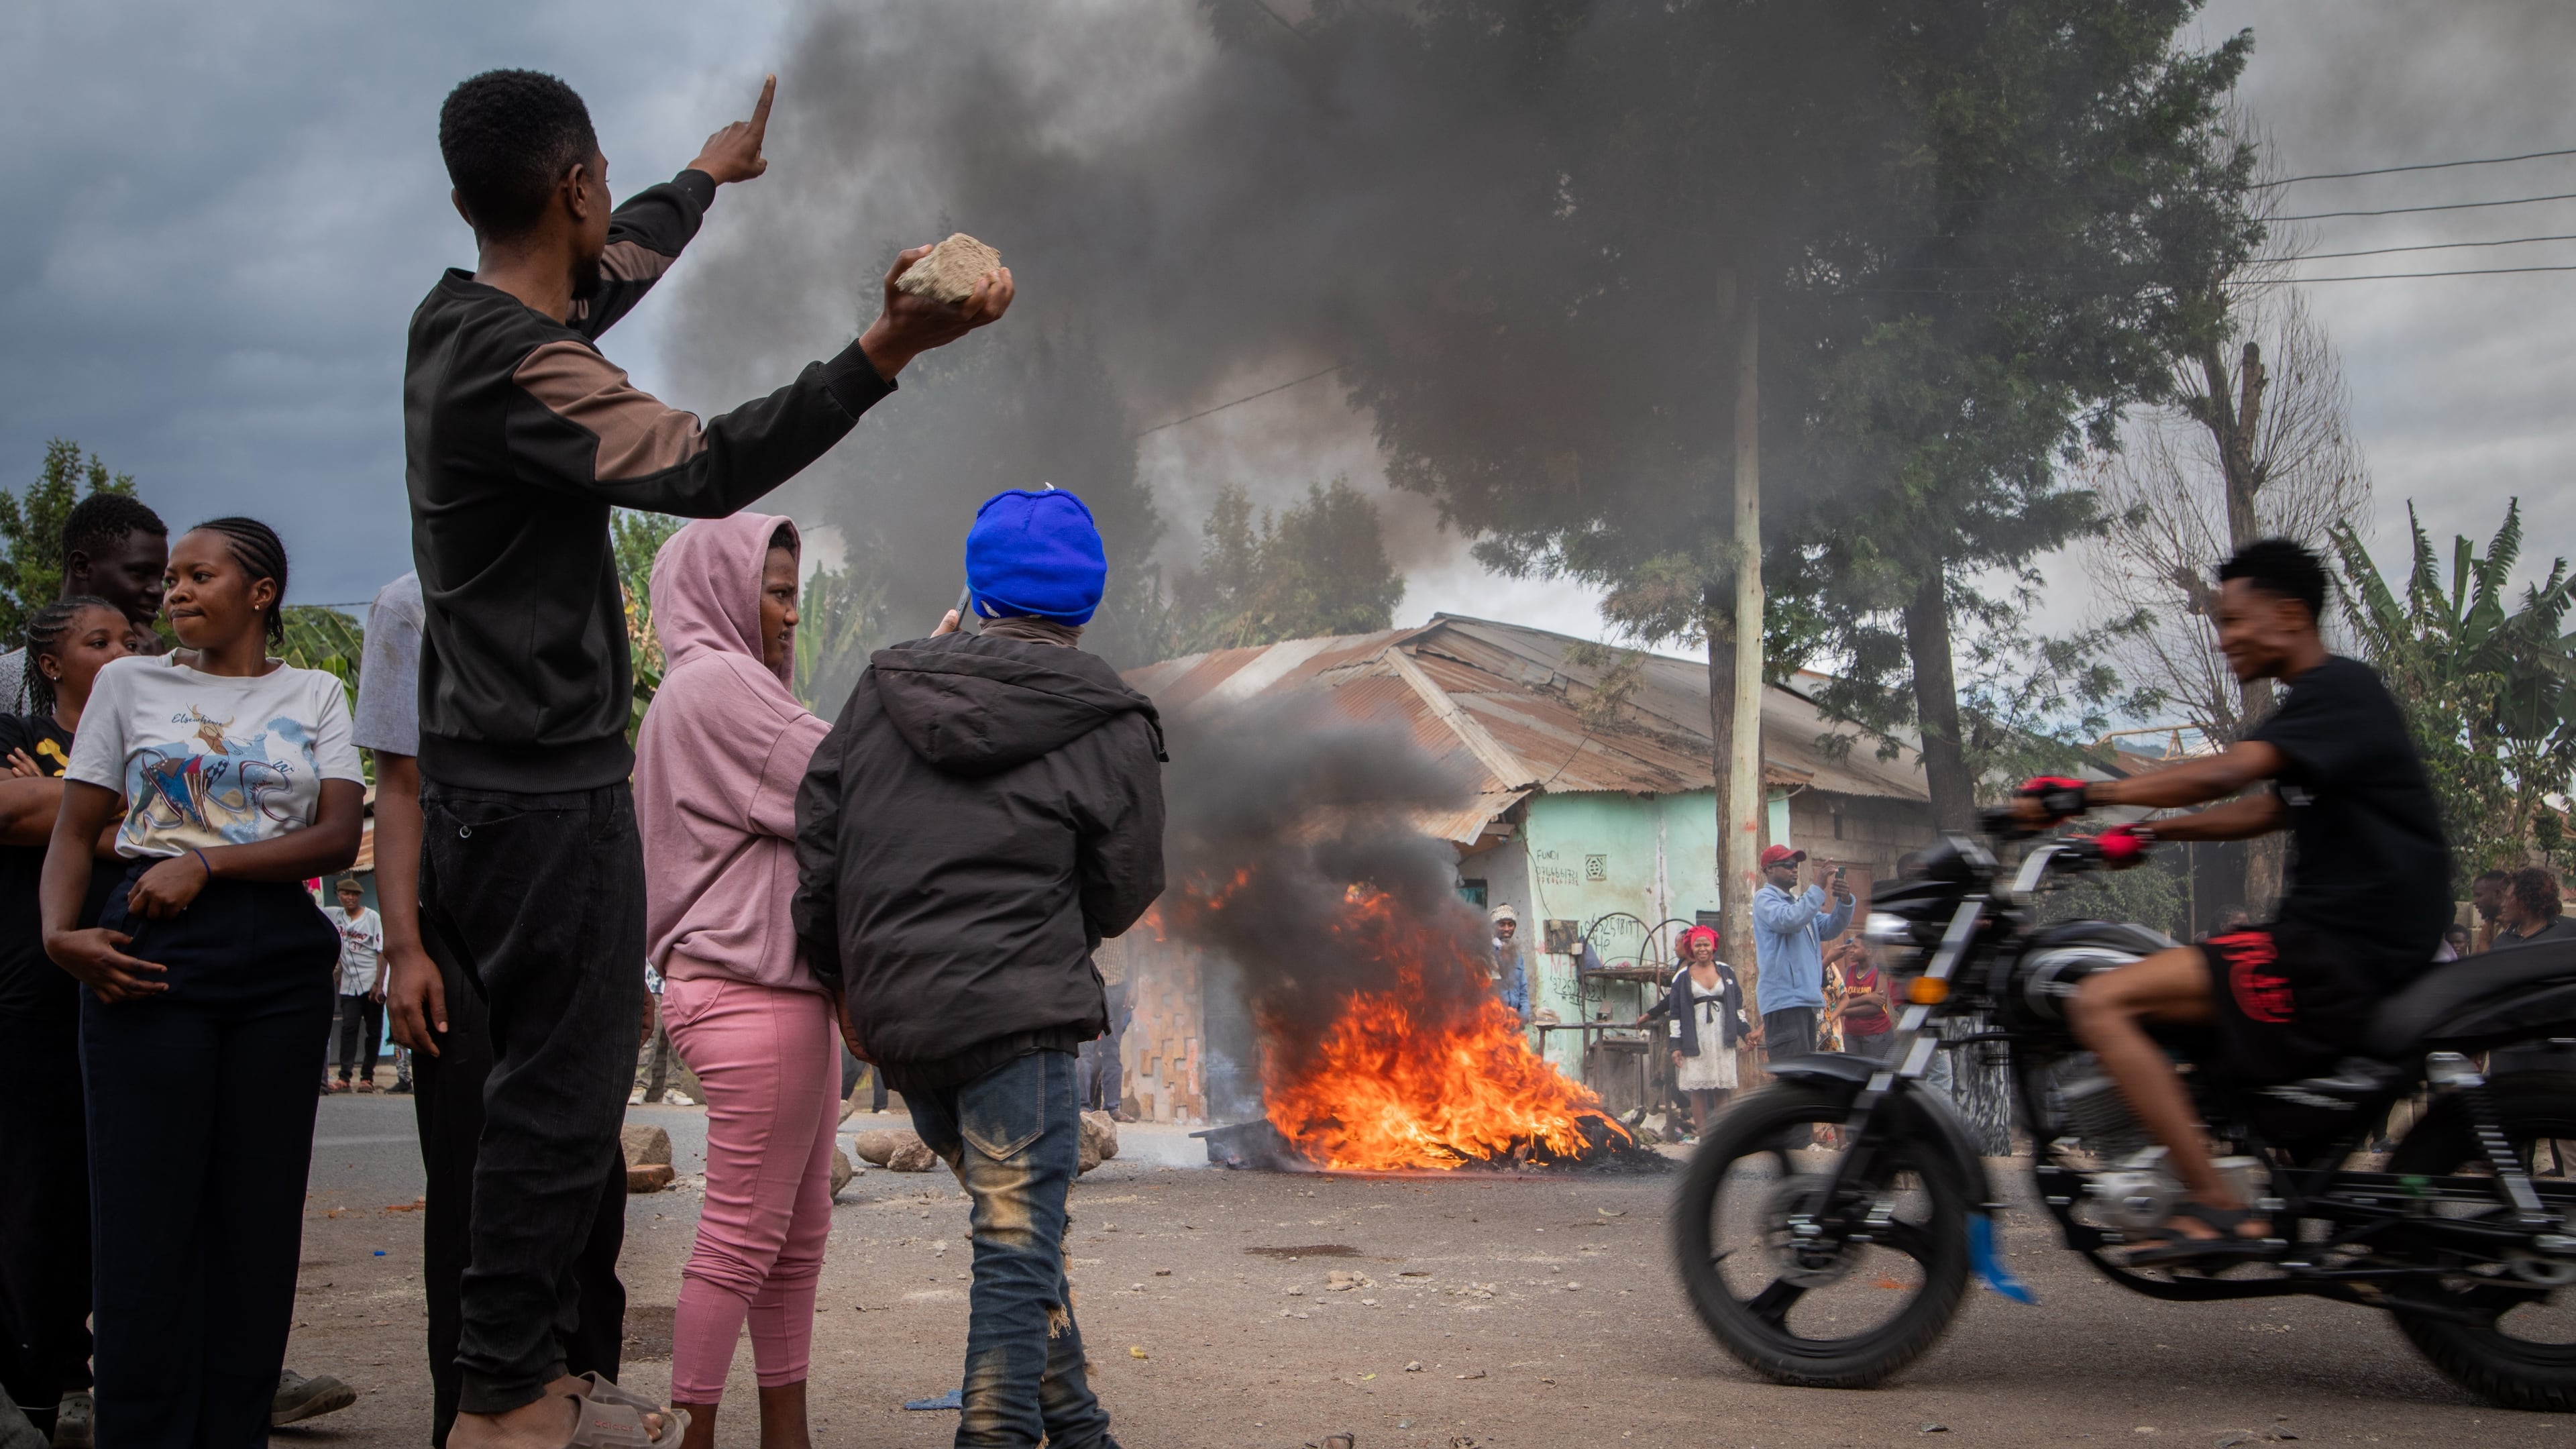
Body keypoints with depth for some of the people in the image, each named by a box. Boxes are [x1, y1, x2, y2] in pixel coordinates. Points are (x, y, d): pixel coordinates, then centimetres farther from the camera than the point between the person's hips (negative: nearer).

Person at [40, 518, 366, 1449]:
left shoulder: (314, 697, 12)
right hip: (152, 953, 0)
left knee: (258, 1211, 2)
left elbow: (339, 839, 0)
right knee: (146, 1212, -5)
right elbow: (75, 830, 10)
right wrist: (59, 929, -9)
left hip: (280, 961, 1)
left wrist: (207, 863, -12)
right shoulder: (129, 684, 13)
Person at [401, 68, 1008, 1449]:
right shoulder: (518, 366, -21)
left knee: (557, 1080, 17)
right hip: (544, 792, -10)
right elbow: (703, 467, -32)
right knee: (560, 1096, -1)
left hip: (490, 778, 10)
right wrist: (886, 348, -38)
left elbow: (607, 270, 29)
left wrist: (714, 169, 45)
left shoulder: (459, 317, 10)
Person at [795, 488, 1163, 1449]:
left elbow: (813, 843, 9)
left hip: (894, 1023, 6)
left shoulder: (883, 689, 8)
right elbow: (1124, 894, 0)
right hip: (1017, 1020, -6)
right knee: (1018, 1255, 0)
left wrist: (845, 979, 19)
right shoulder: (1108, 727, -4)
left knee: (1022, 1234, 20)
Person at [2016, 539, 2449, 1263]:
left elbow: (2222, 775, -27)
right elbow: (2269, 810, 25)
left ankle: (2217, 1205, -21)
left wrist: (2087, 793, -24)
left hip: (2344, 951, -11)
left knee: (2101, 1002, -19)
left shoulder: (2339, 690, -12)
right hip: (2332, 937, 11)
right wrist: (2148, 832, 16)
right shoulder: (2322, 699, 19)